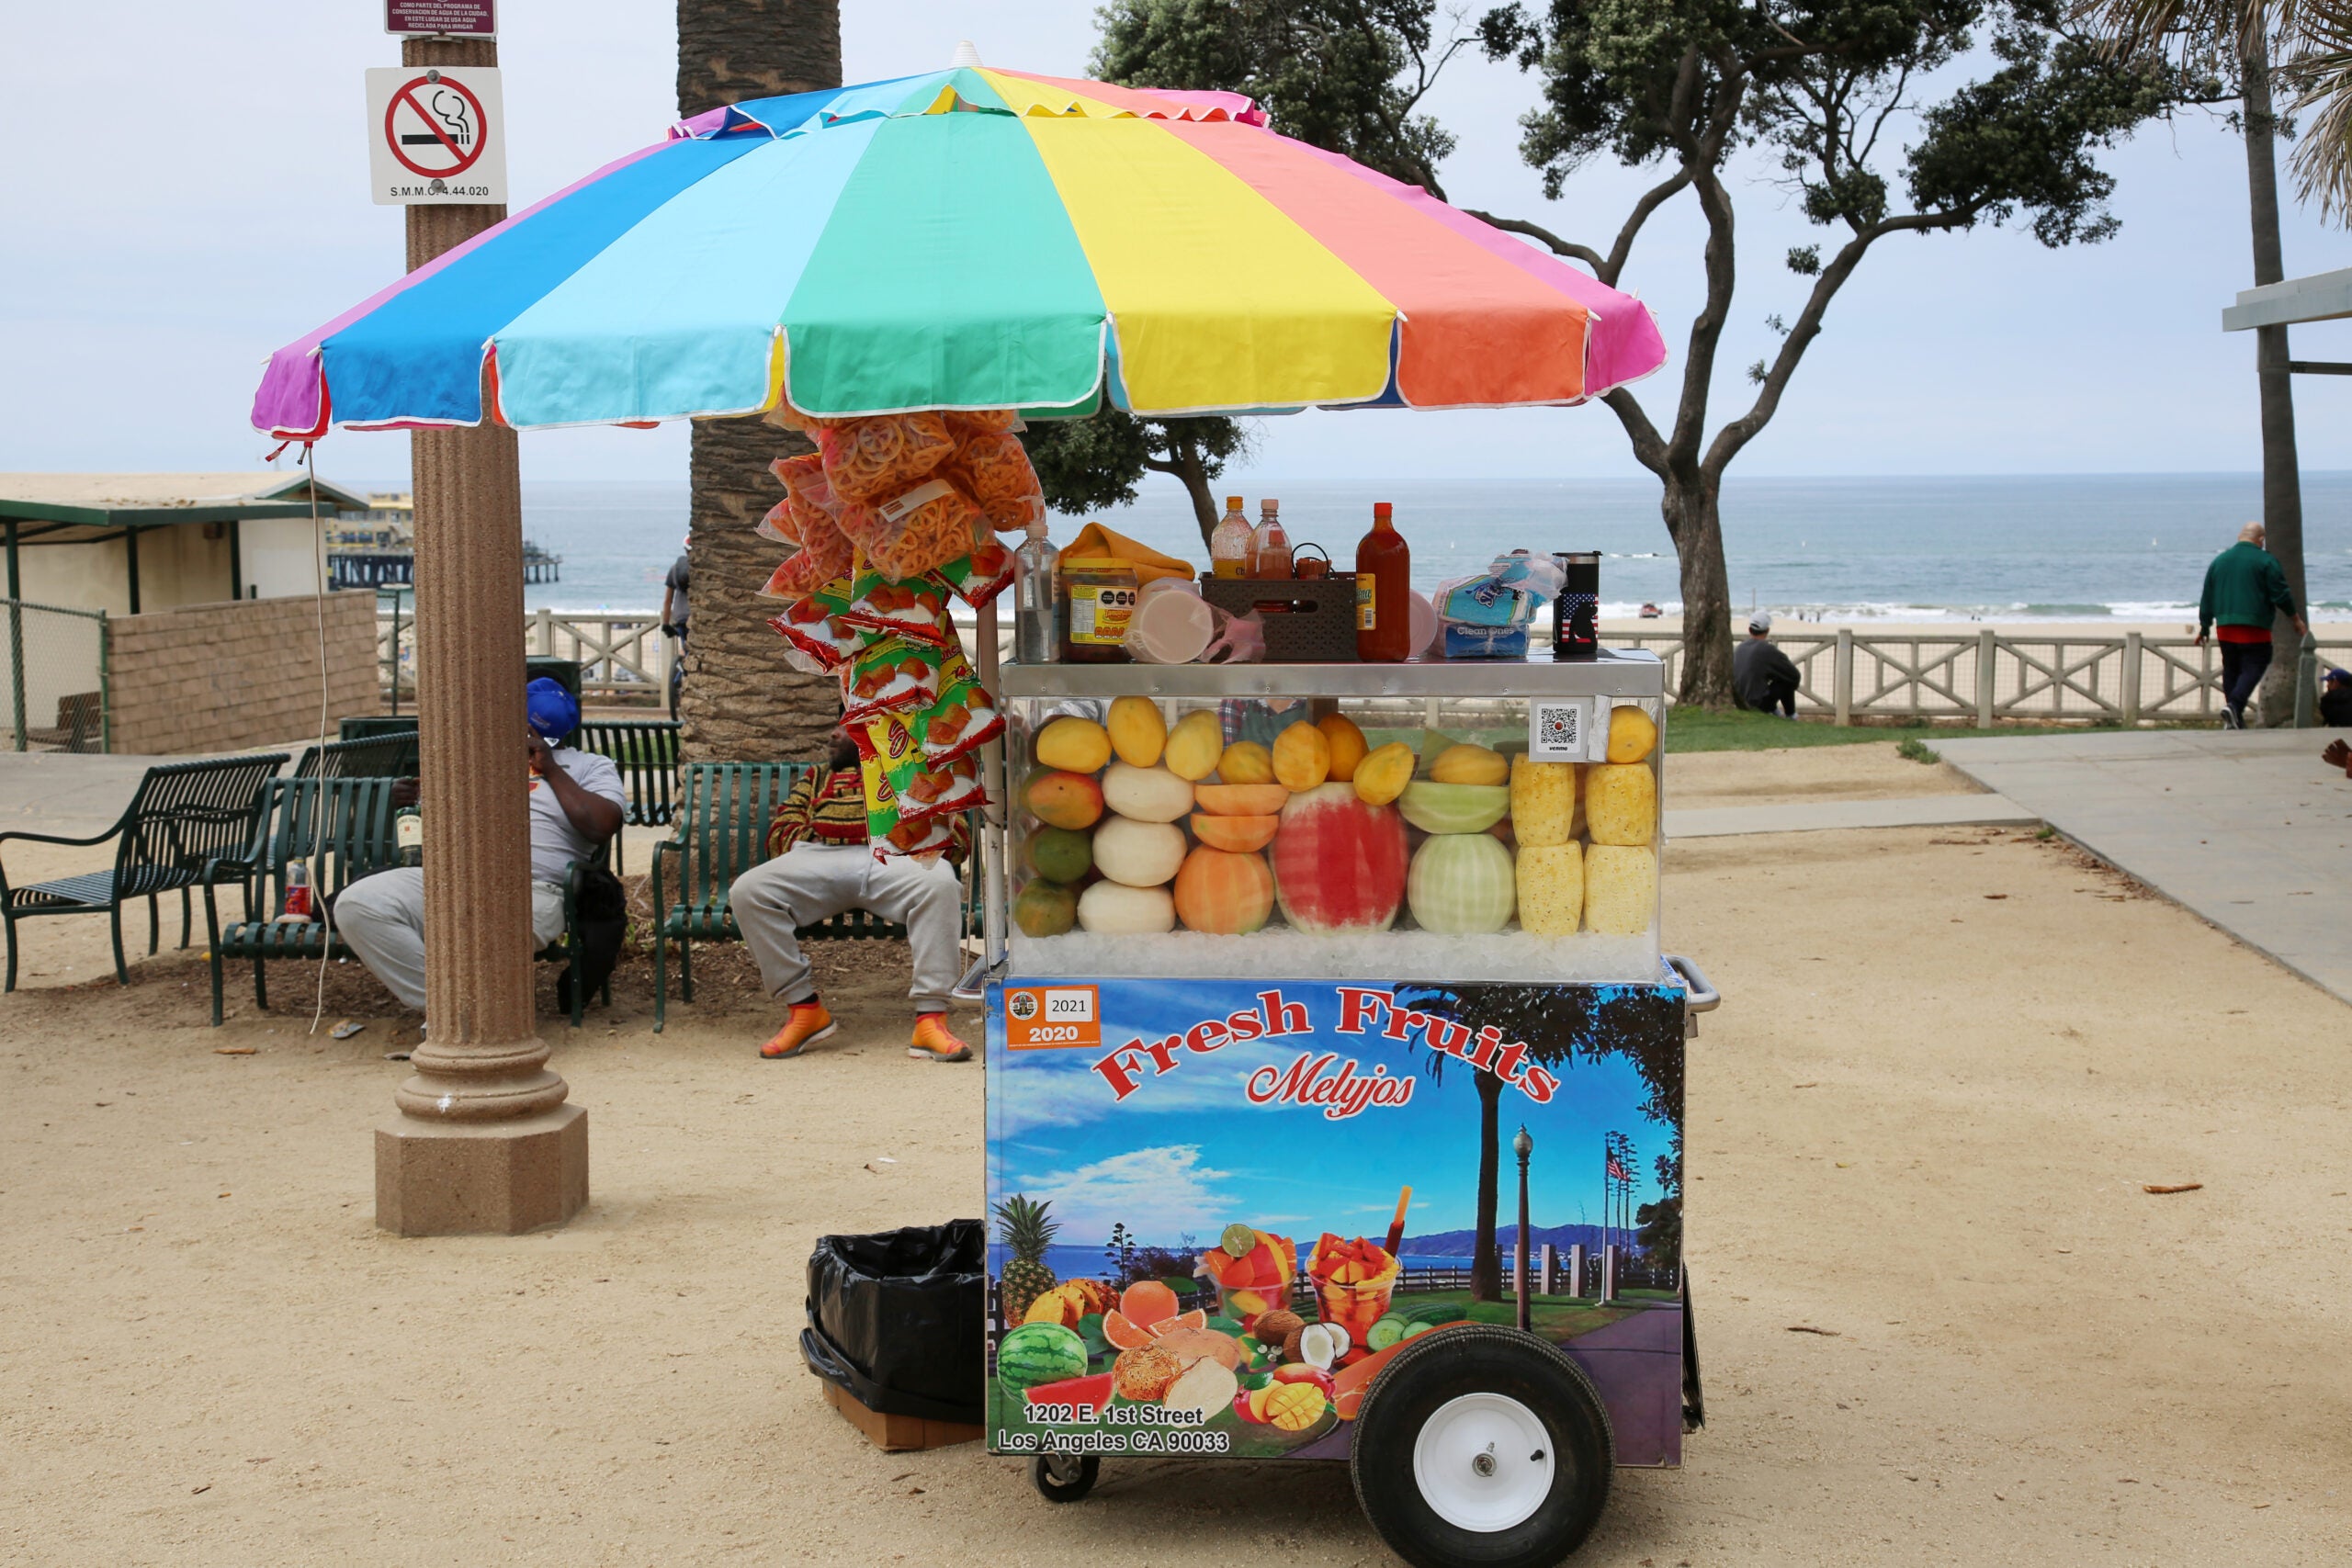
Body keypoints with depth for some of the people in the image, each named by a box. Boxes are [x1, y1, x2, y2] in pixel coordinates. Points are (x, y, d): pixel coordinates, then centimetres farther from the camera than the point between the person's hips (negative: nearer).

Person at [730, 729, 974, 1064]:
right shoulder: (818, 777, 39)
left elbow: (954, 835, 17)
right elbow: (780, 832, 24)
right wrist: (812, 840, 1)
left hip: (893, 860, -2)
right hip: (819, 858, 2)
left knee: (940, 882, -36)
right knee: (748, 889, -27)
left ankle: (930, 1018, -40)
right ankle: (804, 1008, -20)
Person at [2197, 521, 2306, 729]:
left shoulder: (2219, 560, 13)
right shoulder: (2266, 561, -2)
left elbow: (2206, 600, 15)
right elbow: (2281, 595, -4)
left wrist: (2204, 628, 23)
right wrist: (2296, 620, 9)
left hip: (2225, 626, 5)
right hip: (2254, 628, -5)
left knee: (2231, 670, 11)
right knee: (2253, 668, -5)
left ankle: (2235, 718, 9)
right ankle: (2233, 705, -26)